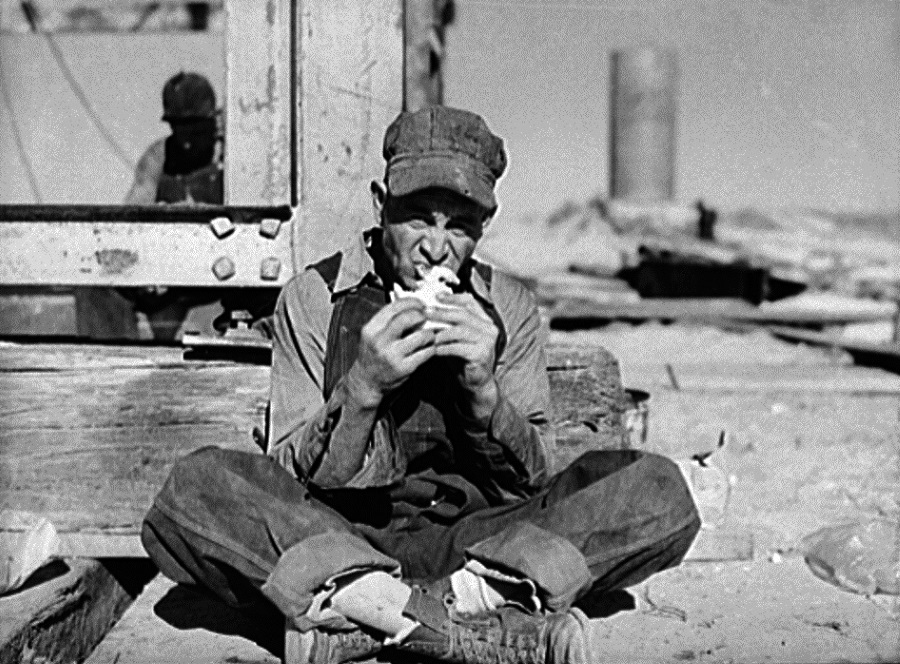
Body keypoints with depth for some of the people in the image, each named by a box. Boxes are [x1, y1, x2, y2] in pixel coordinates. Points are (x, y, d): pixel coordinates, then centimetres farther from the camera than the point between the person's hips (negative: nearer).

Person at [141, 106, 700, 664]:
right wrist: (363, 388, -19)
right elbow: (290, 479, -3)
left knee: (659, 491, -19)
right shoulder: (314, 297, 1)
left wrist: (484, 390, -14)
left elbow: (532, 484, 3)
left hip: (476, 540, 2)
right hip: (336, 540, -1)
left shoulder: (510, 310, 6)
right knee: (194, 488, -28)